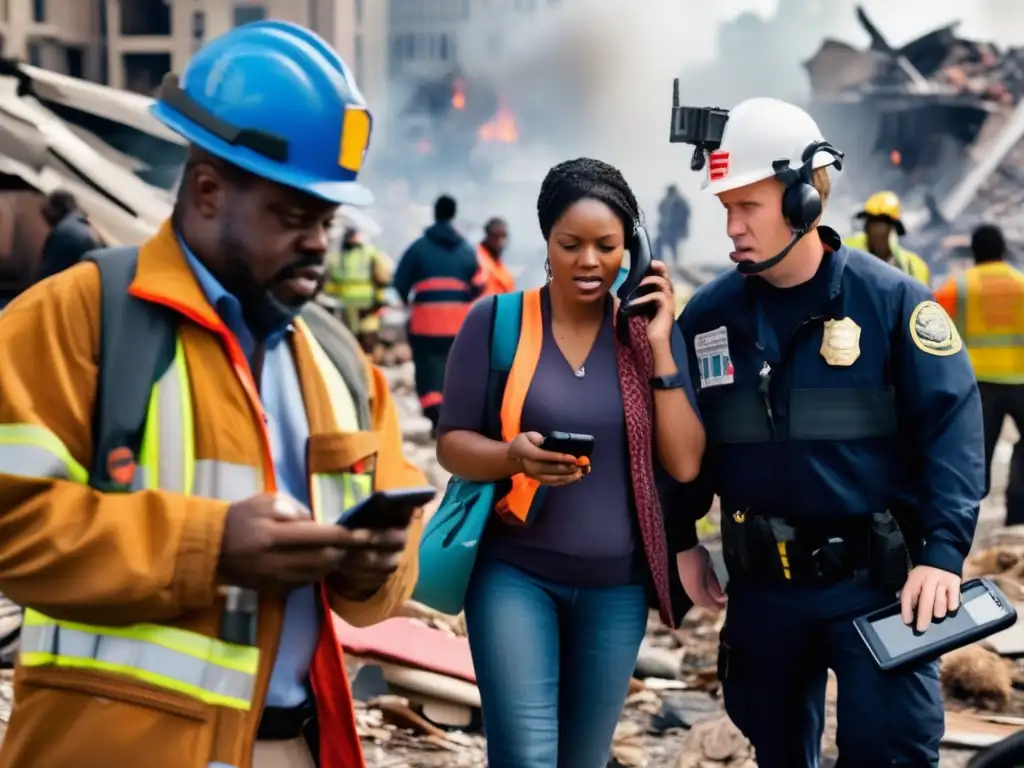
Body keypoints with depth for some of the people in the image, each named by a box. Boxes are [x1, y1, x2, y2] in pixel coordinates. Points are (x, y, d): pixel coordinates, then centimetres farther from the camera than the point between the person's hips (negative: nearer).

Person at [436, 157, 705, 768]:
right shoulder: (497, 319, -6)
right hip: (515, 571, -3)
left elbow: (685, 463, -5)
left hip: (616, 584, 3)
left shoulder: (648, 327, 0)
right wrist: (514, 455, -25)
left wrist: (660, 347, -12)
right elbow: (452, 444, -4)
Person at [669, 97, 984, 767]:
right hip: (761, 584, 4)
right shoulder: (710, 313, 2)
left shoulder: (892, 300, -9)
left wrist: (942, 553, -20)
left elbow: (953, 426, -12)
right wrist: (682, 540, 13)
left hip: (874, 579, -4)